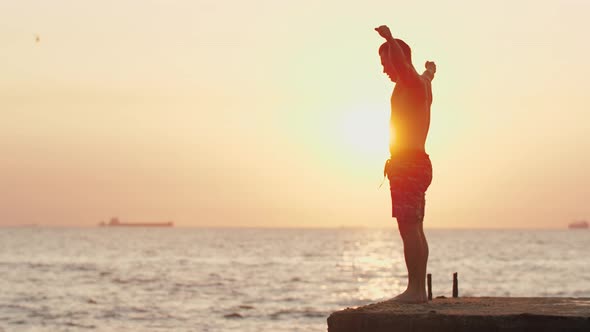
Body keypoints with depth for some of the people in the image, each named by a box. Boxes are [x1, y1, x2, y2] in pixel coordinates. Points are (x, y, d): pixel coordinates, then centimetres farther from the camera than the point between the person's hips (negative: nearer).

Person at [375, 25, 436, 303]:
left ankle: (414, 289, -17)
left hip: (406, 163, -10)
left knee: (409, 229, -14)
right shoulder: (423, 83, 21)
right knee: (415, 230, 11)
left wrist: (390, 40, -44)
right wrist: (430, 70, 68)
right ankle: (419, 289, 14)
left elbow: (401, 63, -33)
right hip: (419, 163, 10)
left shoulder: (411, 81, -8)